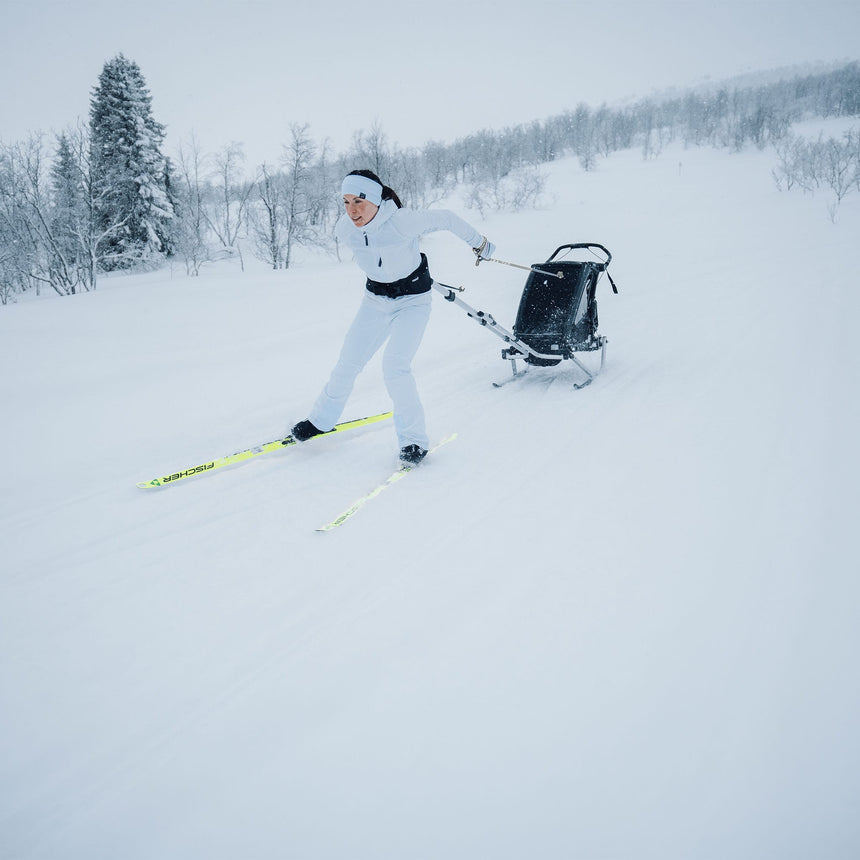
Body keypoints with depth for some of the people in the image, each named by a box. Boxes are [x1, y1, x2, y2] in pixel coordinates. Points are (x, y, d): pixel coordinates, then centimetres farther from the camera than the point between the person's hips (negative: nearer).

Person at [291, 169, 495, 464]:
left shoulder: (402, 221, -29)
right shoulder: (344, 229, -15)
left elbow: (446, 218, -13)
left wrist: (478, 242, 0)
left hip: (413, 302, -4)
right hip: (375, 299, 5)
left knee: (395, 366, -20)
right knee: (347, 365, 5)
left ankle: (413, 440, -5)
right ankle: (322, 419, 28)